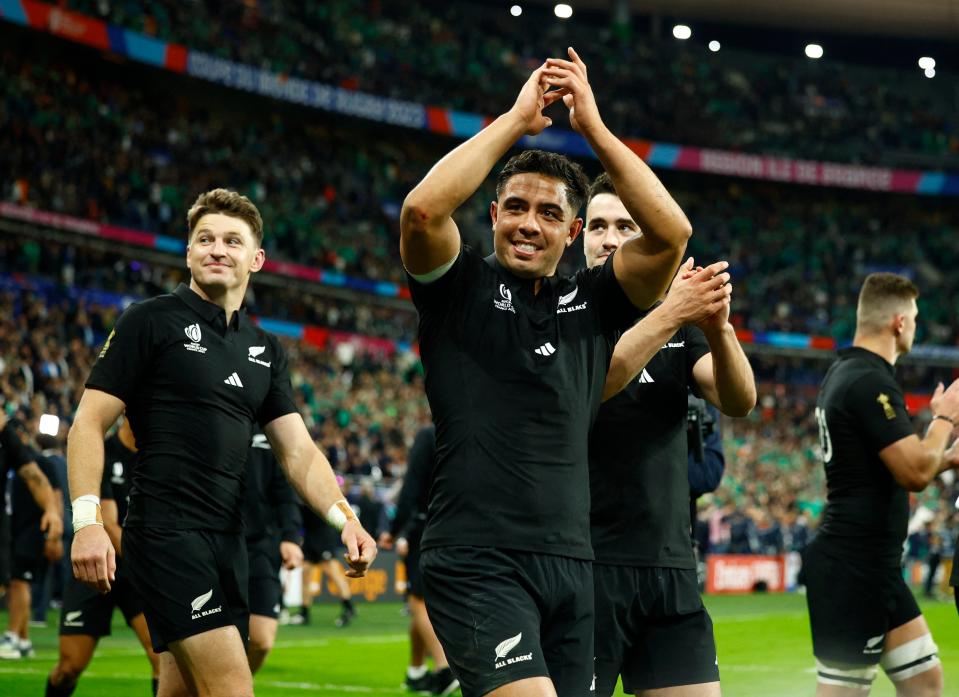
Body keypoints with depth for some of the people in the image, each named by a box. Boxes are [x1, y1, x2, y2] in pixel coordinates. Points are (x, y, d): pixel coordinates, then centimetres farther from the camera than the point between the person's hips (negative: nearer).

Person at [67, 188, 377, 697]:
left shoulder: (265, 350, 16)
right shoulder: (150, 321, -2)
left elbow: (298, 452, 13)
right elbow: (88, 425, -5)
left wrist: (344, 518, -6)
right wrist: (86, 520, -19)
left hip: (228, 541, 7)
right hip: (166, 534, -7)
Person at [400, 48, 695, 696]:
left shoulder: (593, 302, 12)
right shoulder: (461, 287, 3)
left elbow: (671, 232, -3)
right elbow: (422, 209, -17)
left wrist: (594, 126, -4)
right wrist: (517, 119, -10)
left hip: (570, 563, 5)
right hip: (476, 563, -5)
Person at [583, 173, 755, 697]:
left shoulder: (682, 327, 14)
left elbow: (740, 402, -3)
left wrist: (718, 328, -23)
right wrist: (666, 316, -31)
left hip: (671, 566, 4)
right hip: (588, 564, -4)